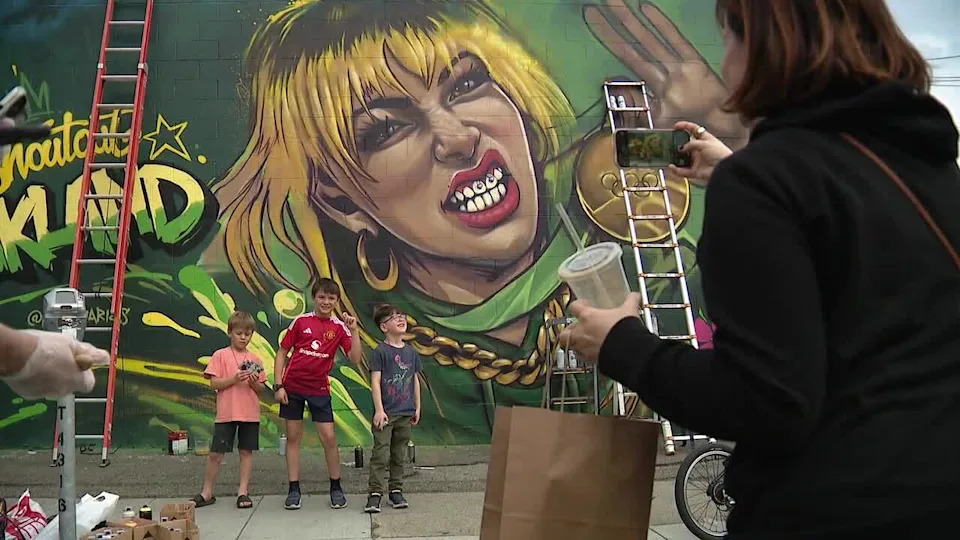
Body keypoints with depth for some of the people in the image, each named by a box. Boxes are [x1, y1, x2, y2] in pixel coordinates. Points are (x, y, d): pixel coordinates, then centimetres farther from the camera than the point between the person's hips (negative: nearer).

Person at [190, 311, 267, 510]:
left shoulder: (255, 359, 9)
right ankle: (207, 492, 15)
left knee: (246, 451, 5)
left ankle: (243, 491, 13)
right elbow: (214, 383, -6)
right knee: (216, 453, 1)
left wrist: (254, 382, -12)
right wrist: (234, 379, -19)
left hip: (250, 413, 3)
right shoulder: (220, 356, 1)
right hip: (226, 413, -2)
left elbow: (261, 389, 10)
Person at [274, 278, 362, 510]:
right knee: (293, 437, 6)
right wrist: (278, 385, -4)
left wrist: (354, 330, -20)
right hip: (292, 386, 0)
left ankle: (336, 487, 14)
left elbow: (355, 358, -11)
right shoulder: (301, 321, -3)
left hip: (319, 389, 0)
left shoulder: (339, 327, -2)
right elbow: (282, 352, 2)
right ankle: (294, 489, 15)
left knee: (329, 438, -2)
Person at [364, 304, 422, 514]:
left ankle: (396, 491, 22)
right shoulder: (380, 352, -7)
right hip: (385, 413, -5)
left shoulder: (411, 352, 9)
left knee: (399, 455, 13)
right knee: (381, 454, -6)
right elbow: (375, 381, -10)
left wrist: (417, 408, 15)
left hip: (405, 413, 5)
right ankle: (375, 493, -1)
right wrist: (379, 410, -15)